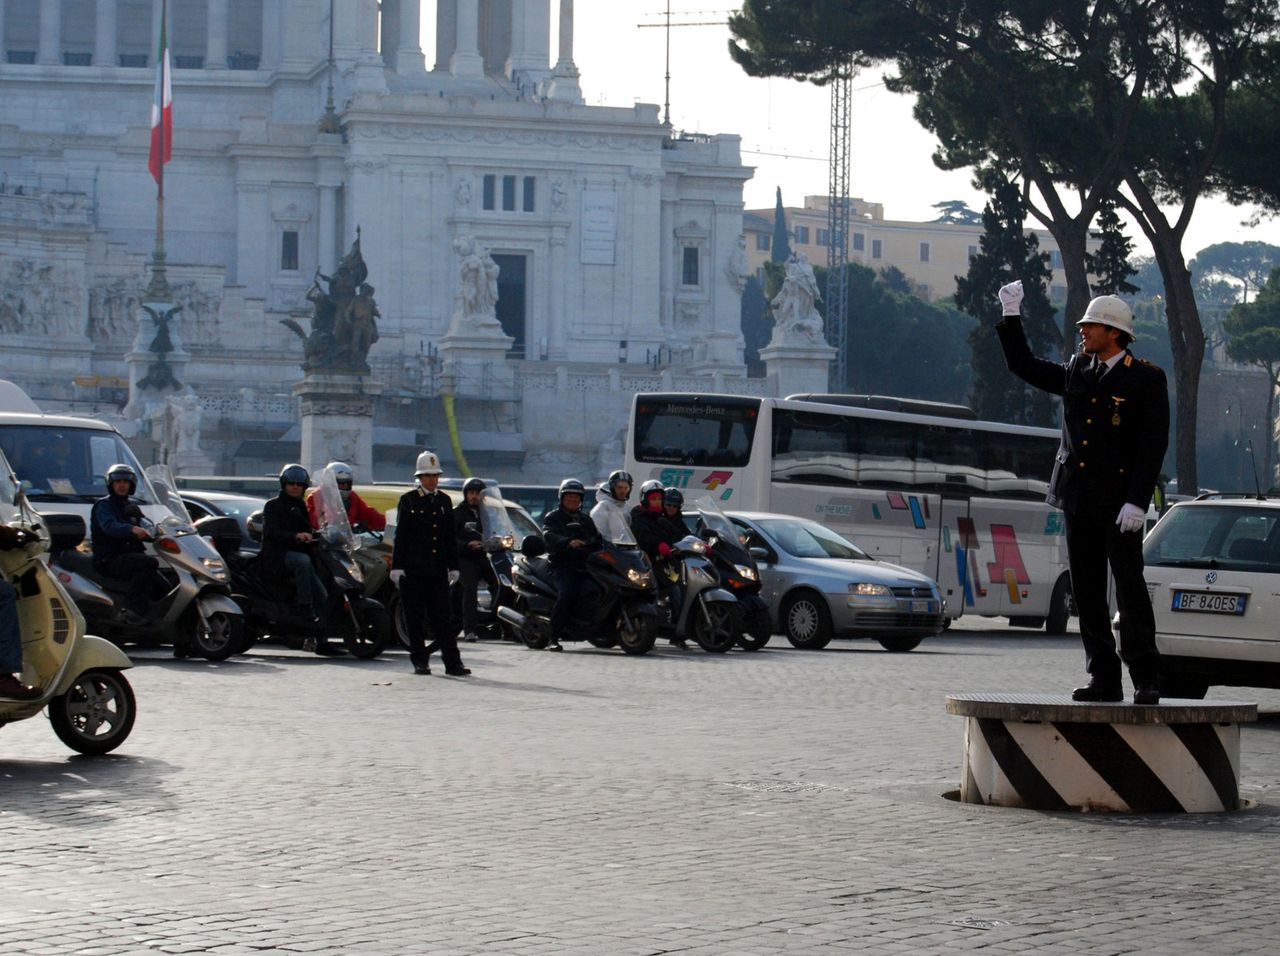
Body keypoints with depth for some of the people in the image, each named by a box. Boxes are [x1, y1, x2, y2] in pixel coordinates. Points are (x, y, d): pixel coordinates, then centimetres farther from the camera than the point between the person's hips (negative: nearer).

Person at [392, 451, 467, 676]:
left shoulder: (444, 501, 13)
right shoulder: (408, 500, 1)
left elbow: (450, 537, 15)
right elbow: (400, 535, -2)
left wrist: (453, 566, 11)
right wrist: (397, 566, -8)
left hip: (438, 570, 3)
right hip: (413, 569, -3)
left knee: (443, 617, 0)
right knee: (415, 618, 2)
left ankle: (453, 663, -3)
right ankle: (420, 661, 8)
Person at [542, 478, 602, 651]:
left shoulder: (586, 520, 30)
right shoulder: (553, 517, 9)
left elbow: (597, 541, 26)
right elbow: (549, 537, -11)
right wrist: (568, 542, -30)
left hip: (586, 565, 6)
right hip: (563, 566, -6)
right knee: (567, 594, -30)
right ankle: (554, 639, -28)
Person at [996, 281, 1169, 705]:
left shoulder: (1146, 379, -4)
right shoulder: (1076, 372, 14)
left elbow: (1153, 444, -9)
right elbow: (1024, 366, 24)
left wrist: (1137, 501, -16)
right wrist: (1011, 316, 17)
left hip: (1119, 503, -6)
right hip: (1078, 498, 6)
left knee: (1130, 588, -8)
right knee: (1087, 592, 5)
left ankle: (1146, 680, -3)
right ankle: (1103, 679, 10)